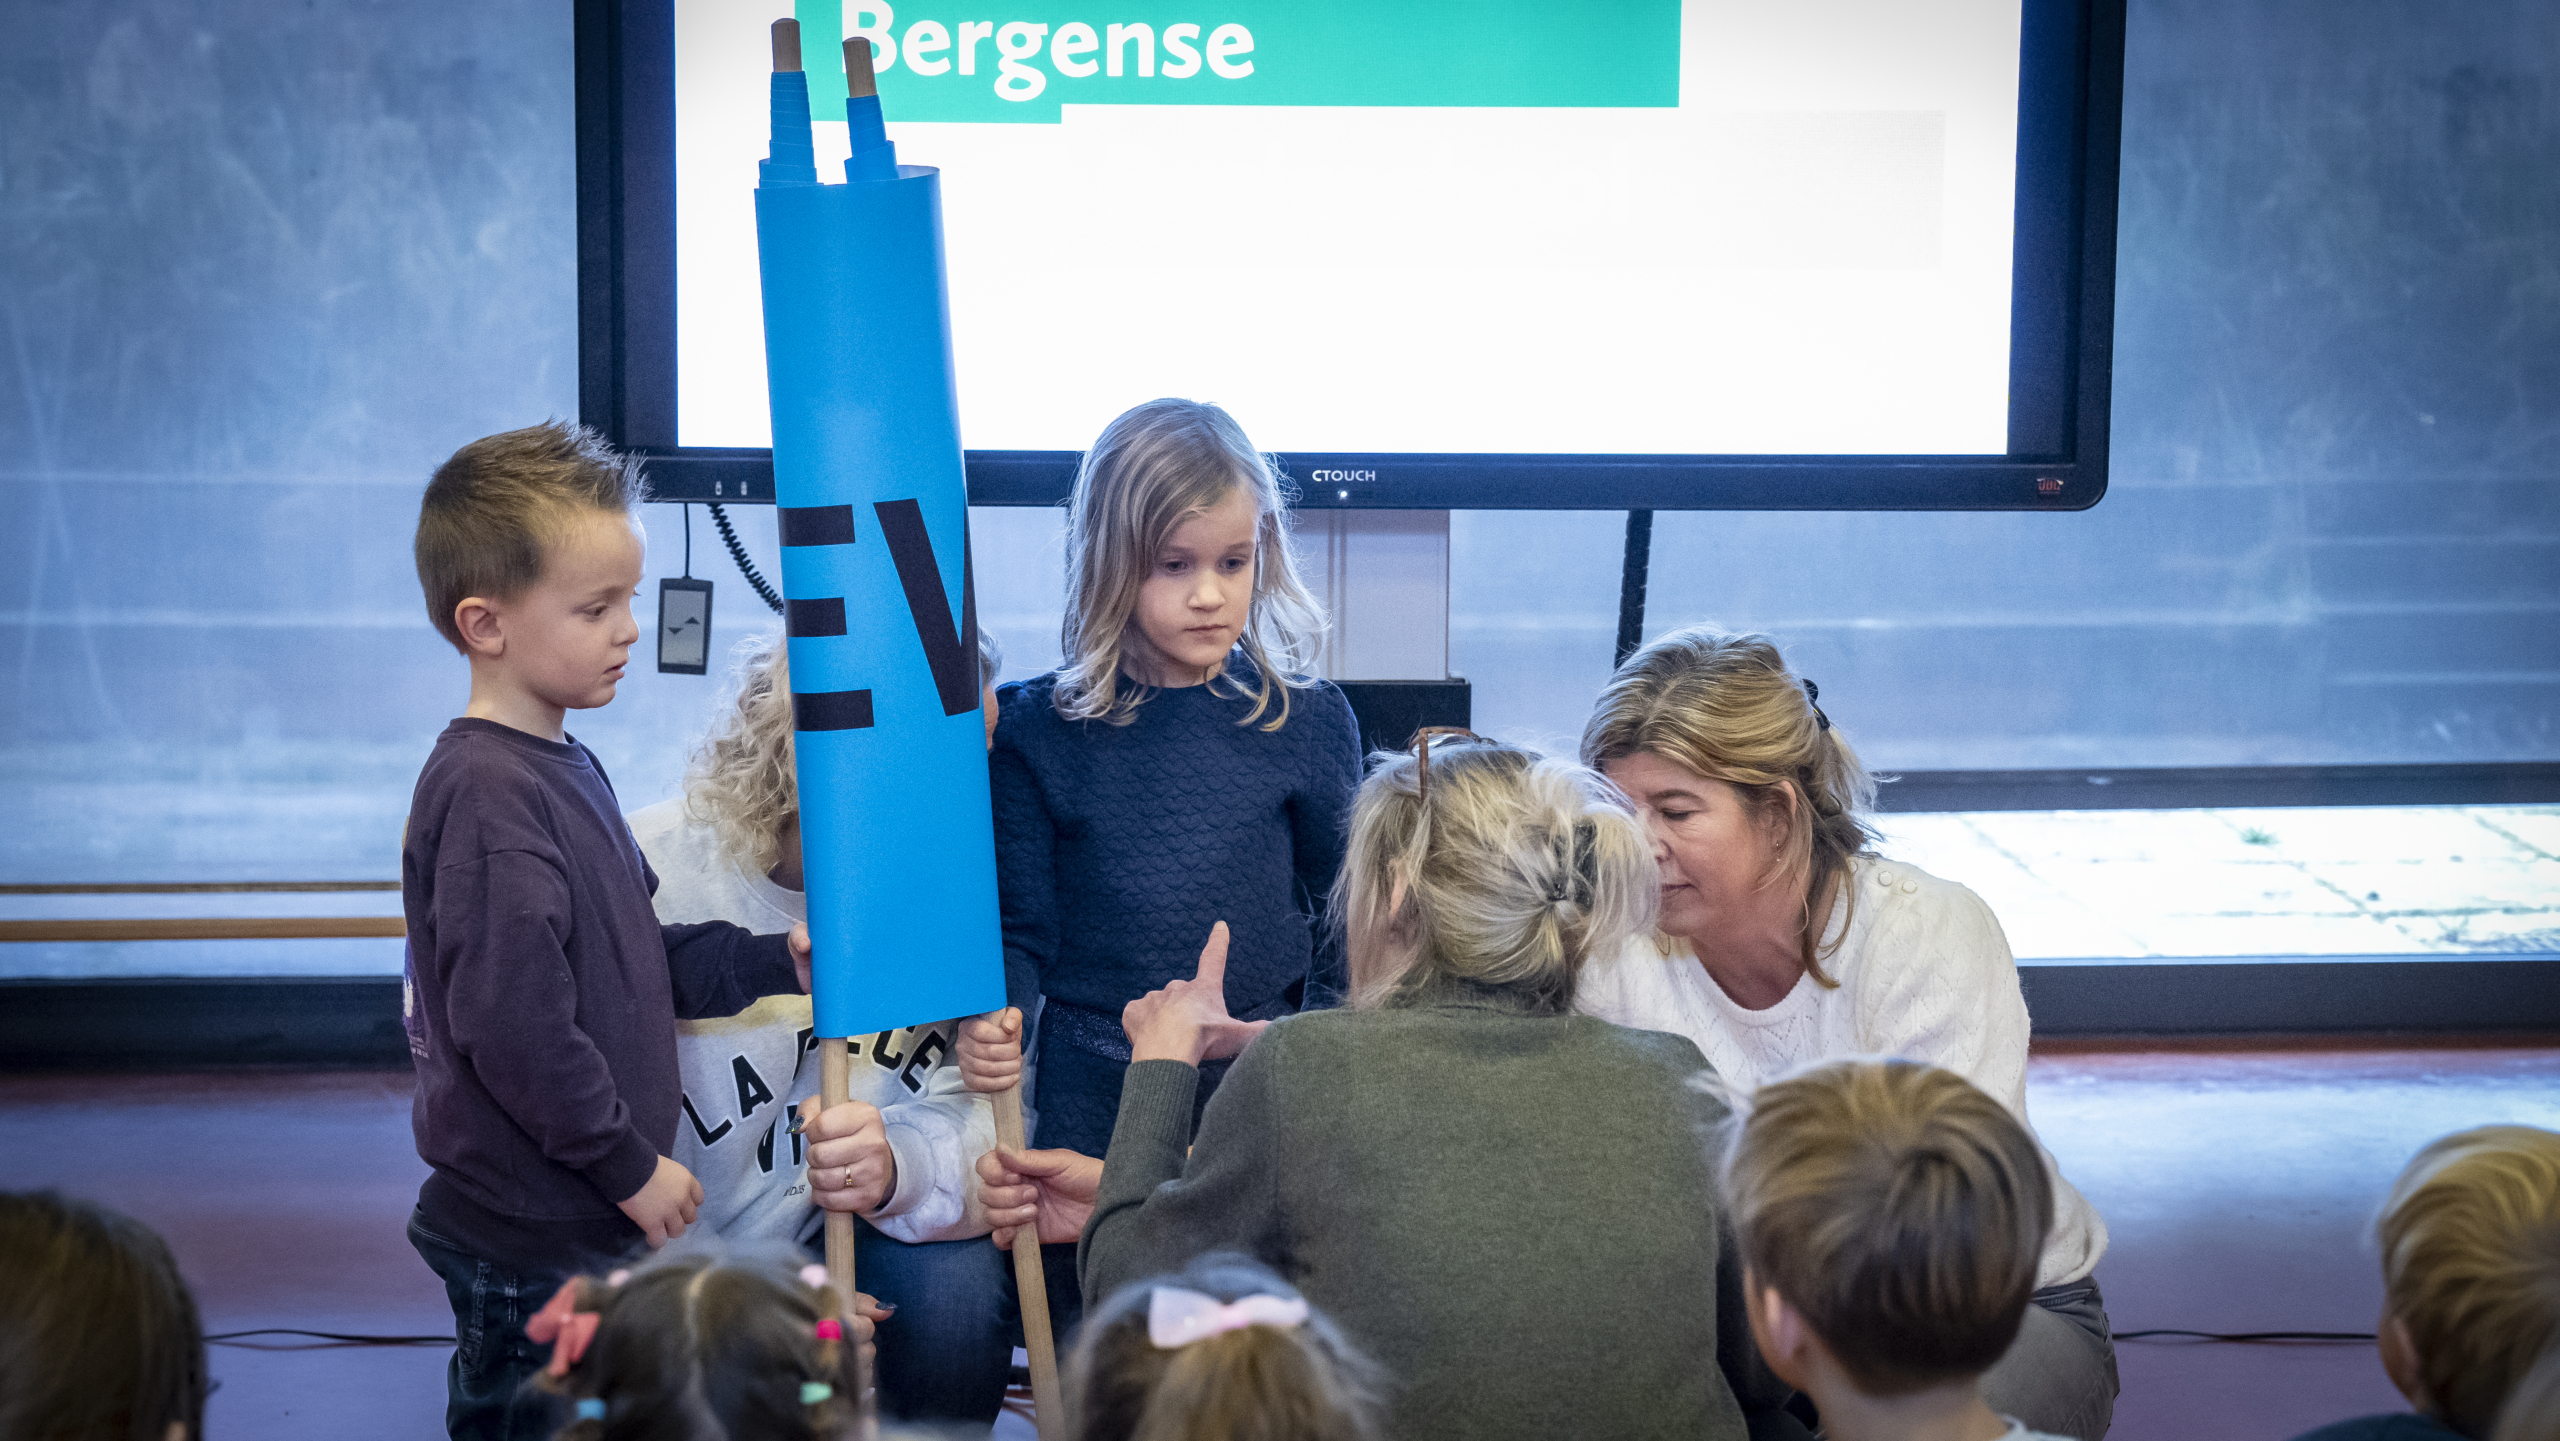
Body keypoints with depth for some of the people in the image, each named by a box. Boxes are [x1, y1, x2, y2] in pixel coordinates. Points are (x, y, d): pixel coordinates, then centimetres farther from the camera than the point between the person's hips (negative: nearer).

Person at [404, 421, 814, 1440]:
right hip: (527, 1244, -10)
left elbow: (635, 959, 22)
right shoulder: (486, 791, -20)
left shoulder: (564, 767, 14)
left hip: (589, 1221, 10)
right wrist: (631, 1165, -17)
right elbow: (515, 1025, -25)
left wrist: (775, 962, 9)